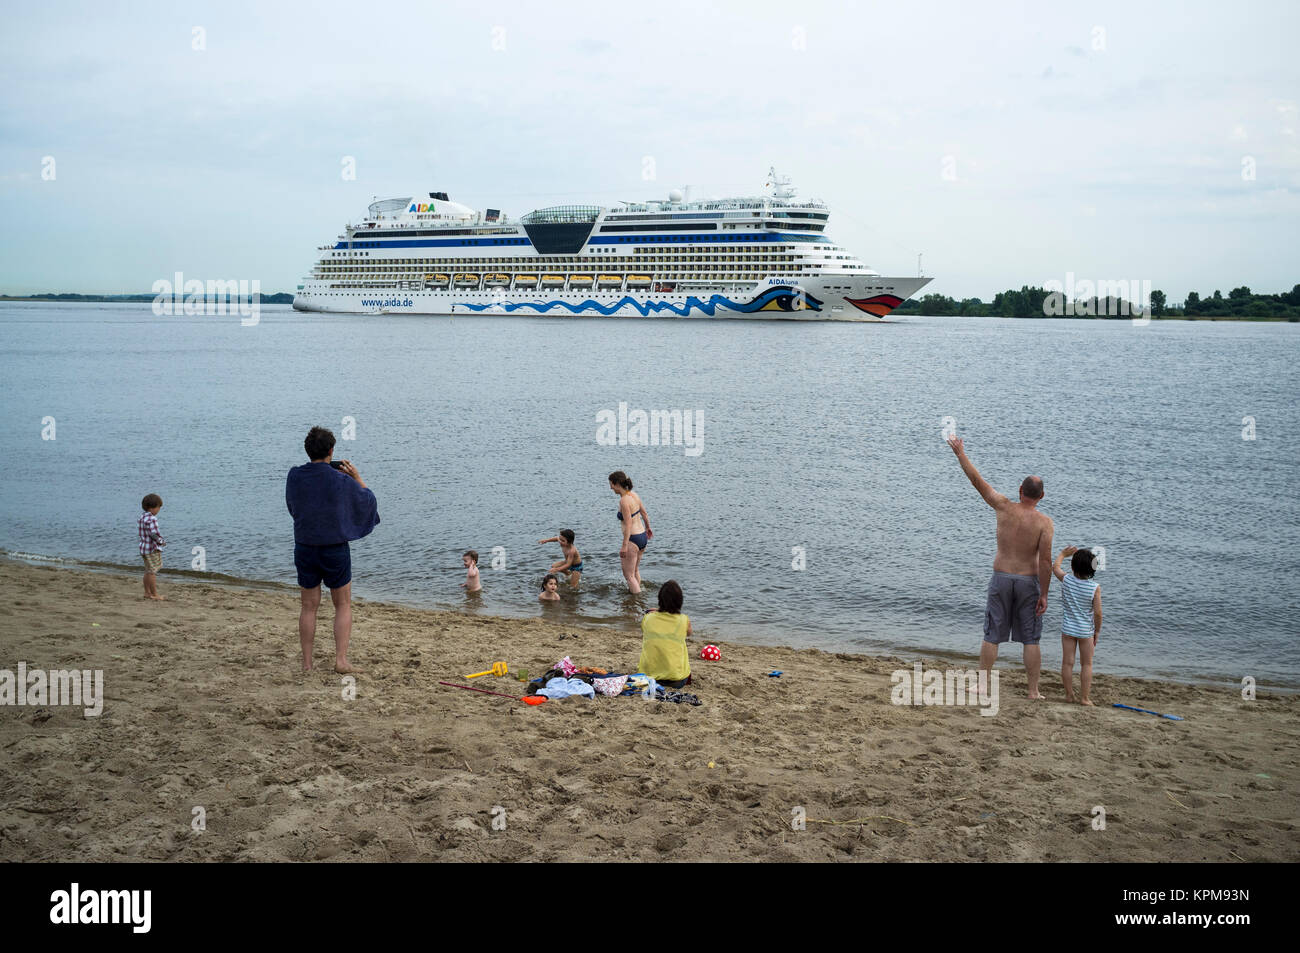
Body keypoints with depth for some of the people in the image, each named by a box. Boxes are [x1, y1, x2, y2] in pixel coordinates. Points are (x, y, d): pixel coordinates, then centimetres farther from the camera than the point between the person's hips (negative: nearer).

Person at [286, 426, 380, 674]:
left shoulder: (294, 476, -6)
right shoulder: (341, 481, -14)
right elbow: (367, 500, 2)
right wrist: (357, 477, 14)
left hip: (304, 549, 3)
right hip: (335, 550, -3)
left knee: (309, 607, 12)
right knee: (343, 606, 11)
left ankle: (306, 663, 12)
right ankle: (340, 659, 2)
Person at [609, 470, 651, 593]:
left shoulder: (624, 501, -20)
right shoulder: (634, 495, 5)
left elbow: (628, 524, -25)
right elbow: (645, 514, 19)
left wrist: (624, 546, -27)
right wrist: (648, 528, 36)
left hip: (633, 539, -9)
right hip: (642, 536, 9)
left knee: (629, 575, 1)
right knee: (635, 570, 28)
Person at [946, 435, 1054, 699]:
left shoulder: (1004, 508, -7)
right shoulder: (1044, 521, -11)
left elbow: (977, 480, 0)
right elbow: (1045, 561, -14)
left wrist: (960, 453, 10)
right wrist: (1044, 594, -7)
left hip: (1001, 577, 1)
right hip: (1029, 581, -1)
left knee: (992, 636, 9)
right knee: (1031, 640, 7)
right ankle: (1033, 691, 10)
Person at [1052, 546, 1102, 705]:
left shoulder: (1066, 580, -10)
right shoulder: (1095, 588, -14)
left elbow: (1055, 567, 13)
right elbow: (1098, 612, -12)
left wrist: (1062, 553, 28)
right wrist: (1097, 631, 2)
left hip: (1068, 629, 2)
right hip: (1086, 631, -2)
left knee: (1067, 662, 8)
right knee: (1086, 664, 8)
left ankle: (1069, 694, 14)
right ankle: (1084, 698, 7)